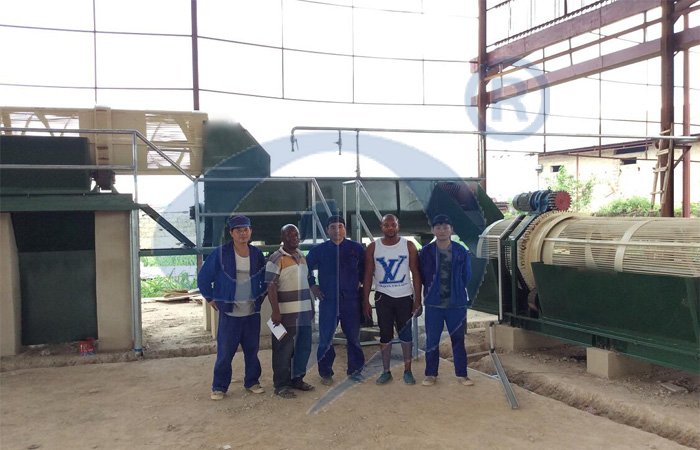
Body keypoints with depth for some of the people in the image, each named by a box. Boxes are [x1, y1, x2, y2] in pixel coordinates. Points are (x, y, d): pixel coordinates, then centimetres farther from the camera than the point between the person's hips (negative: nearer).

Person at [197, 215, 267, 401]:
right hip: (229, 313, -3)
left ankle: (252, 382, 26)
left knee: (252, 350, 12)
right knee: (225, 352, 0)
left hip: (252, 312, 4)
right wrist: (211, 298, 1)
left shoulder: (257, 254, 4)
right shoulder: (220, 253, -8)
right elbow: (203, 277, 1)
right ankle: (219, 387, 13)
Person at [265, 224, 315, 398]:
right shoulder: (277, 258, -9)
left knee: (304, 347, 13)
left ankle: (297, 378, 27)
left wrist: (311, 306, 20)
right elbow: (271, 287, -14)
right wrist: (275, 311, -20)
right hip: (286, 313, -7)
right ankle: (281, 385, 10)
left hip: (304, 311, 7)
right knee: (284, 350, -1)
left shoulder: (302, 257, 14)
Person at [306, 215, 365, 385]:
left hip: (351, 300, 1)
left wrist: (360, 283, 8)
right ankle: (325, 373, 12)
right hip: (328, 301, -1)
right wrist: (312, 285, 7)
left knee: (353, 337, 8)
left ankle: (355, 369, 21)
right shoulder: (319, 250, 2)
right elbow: (306, 268, 15)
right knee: (325, 339, 0)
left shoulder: (356, 248, 2)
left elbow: (364, 269, 16)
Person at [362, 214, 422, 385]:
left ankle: (407, 370, 16)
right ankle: (386, 371, 16)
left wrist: (417, 300, -6)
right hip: (383, 296, 1)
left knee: (406, 335, 4)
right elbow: (368, 275, 4)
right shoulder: (373, 247, 1)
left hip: (405, 296, -1)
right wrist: (366, 301, -1)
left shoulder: (408, 246, -1)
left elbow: (415, 274, 0)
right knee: (385, 335, 6)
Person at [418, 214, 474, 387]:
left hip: (457, 304, 0)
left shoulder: (461, 252, -1)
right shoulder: (426, 252, -3)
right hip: (433, 304, 0)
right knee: (432, 340, 6)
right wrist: (431, 292, 7)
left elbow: (467, 276, 7)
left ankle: (461, 374, 20)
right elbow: (421, 276, 6)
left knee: (458, 339, 9)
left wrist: (457, 291, 8)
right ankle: (430, 374, 19)